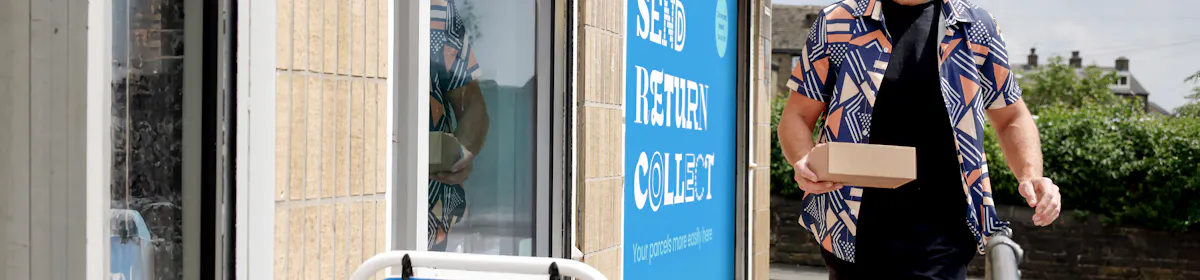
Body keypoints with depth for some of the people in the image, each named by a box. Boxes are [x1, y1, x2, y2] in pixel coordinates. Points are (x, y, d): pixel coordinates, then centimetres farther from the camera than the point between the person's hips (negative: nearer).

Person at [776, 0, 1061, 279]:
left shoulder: (977, 27, 7)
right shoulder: (837, 23, 3)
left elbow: (1011, 118, 16)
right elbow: (797, 116, 6)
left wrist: (1030, 175, -4)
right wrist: (803, 160, -16)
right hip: (851, 234, 1)